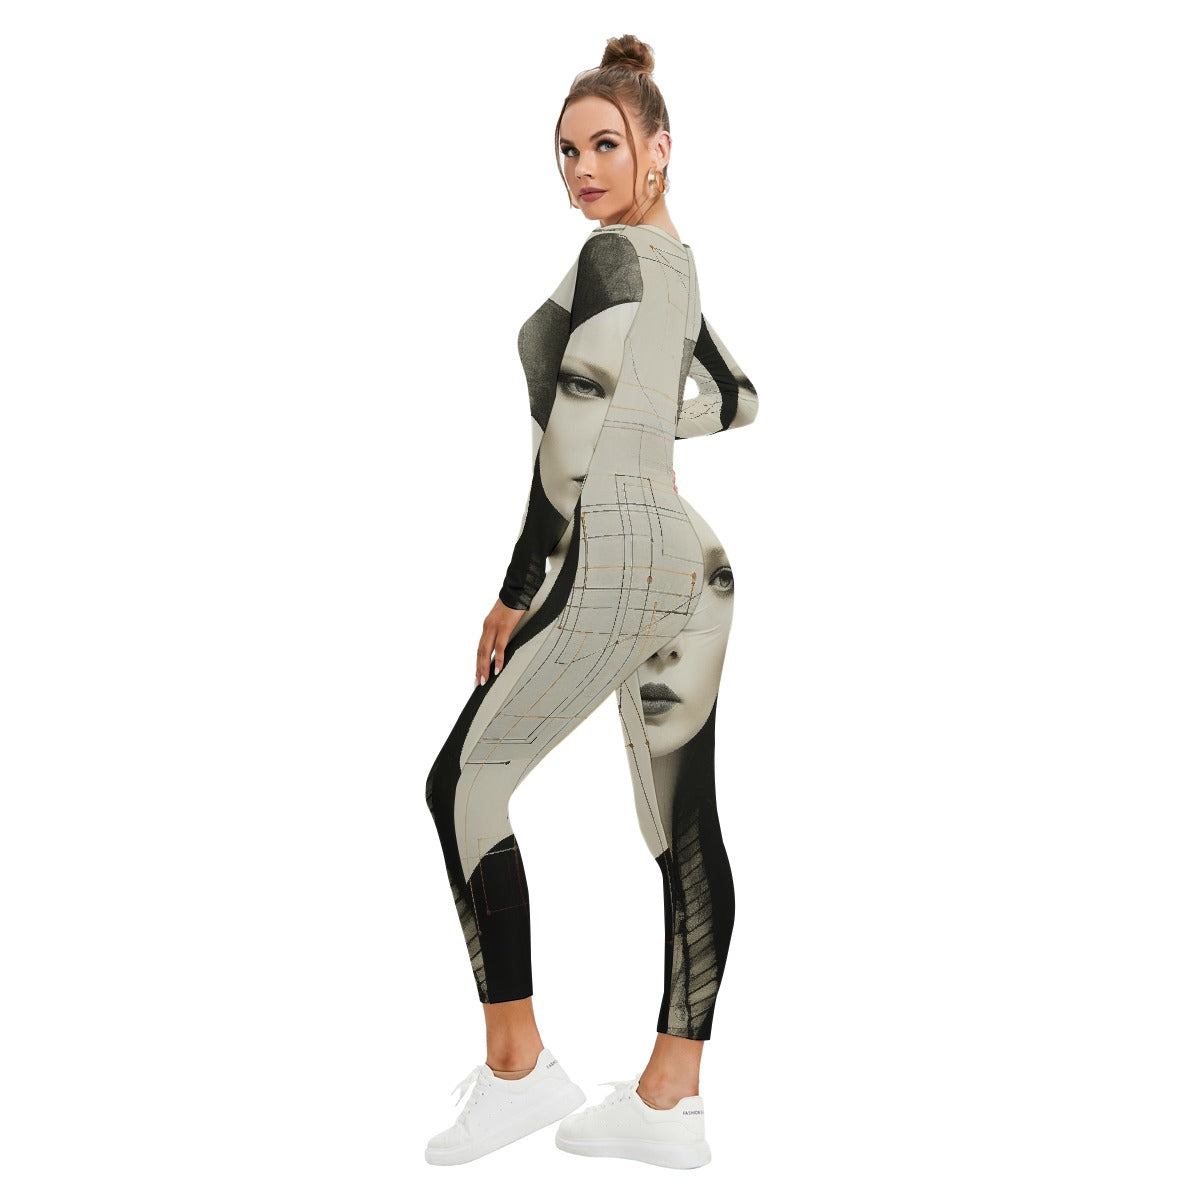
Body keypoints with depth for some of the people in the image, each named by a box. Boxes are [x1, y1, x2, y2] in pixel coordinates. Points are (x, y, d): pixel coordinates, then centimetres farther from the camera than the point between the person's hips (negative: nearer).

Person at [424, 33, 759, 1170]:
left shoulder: (613, 255, -9)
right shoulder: (678, 264, 18)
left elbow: (577, 433, -15)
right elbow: (736, 401, 31)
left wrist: (517, 589, -10)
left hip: (614, 557, -9)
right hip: (697, 563, 9)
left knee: (465, 782, 2)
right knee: (684, 828, 8)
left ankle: (516, 1066, 5)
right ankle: (669, 1100, 16)